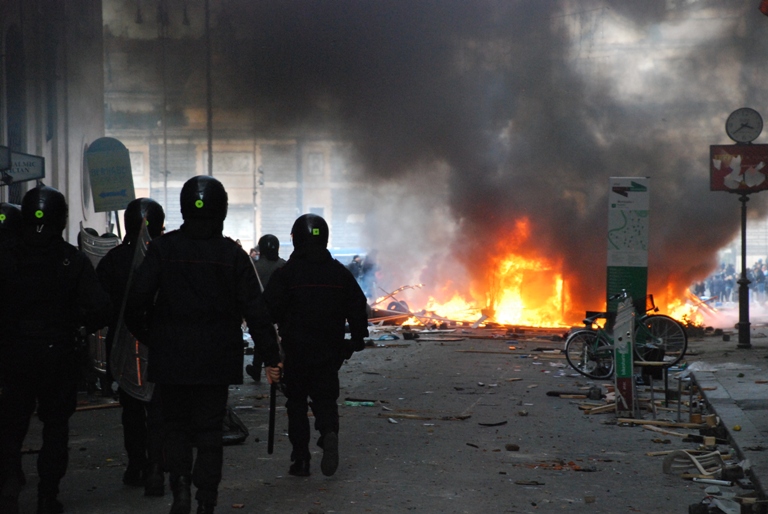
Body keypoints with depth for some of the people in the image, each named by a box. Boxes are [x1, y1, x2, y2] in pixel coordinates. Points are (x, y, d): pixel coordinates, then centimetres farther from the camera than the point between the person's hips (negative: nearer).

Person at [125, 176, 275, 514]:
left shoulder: (162, 249, -4)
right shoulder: (232, 254, -3)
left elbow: (136, 299, -8)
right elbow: (253, 309, -3)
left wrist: (145, 338, 9)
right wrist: (270, 356, 5)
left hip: (170, 358, 0)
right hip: (216, 359, 0)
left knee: (175, 424, 14)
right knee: (209, 429, 8)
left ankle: (180, 486, -1)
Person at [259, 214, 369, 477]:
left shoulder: (285, 273, -7)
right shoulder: (340, 273, 3)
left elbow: (268, 314, -11)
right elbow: (358, 310, 6)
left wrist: (268, 353, -2)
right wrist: (356, 342, 15)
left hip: (295, 352, -2)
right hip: (330, 353, 2)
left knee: (296, 402, 10)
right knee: (325, 398, 13)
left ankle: (300, 460, 8)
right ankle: (329, 432, -18)